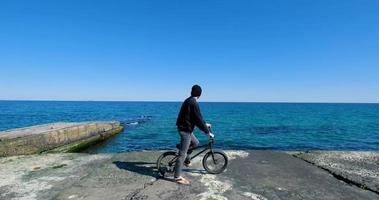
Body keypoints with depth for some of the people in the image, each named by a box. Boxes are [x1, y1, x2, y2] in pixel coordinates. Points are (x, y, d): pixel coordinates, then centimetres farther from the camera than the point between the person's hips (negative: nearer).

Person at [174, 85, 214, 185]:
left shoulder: (188, 101, 12)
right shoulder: (193, 103, -19)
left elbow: (197, 117, 22)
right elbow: (198, 119, -20)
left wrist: (205, 124, 28)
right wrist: (207, 132, -12)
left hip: (184, 128, 10)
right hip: (185, 129, -10)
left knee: (195, 143, 24)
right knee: (183, 153, -3)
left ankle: (186, 160, 33)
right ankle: (177, 177, 6)